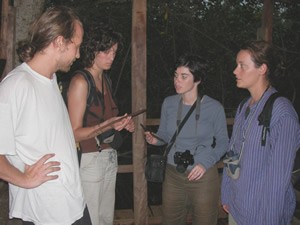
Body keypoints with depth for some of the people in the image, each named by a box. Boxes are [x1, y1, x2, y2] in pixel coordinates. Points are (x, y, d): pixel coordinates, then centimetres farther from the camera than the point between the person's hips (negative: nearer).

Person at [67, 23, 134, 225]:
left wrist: (123, 123, 6)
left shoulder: (106, 79, 12)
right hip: (89, 160, -7)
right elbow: (75, 133, -14)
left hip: (110, 157, 8)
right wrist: (108, 126, -26)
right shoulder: (80, 81, -12)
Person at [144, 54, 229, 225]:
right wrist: (155, 139, -13)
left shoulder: (214, 108, -11)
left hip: (204, 177, -3)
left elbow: (223, 142, -2)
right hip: (173, 175, 3)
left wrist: (206, 162, -16)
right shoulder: (169, 103, -2)